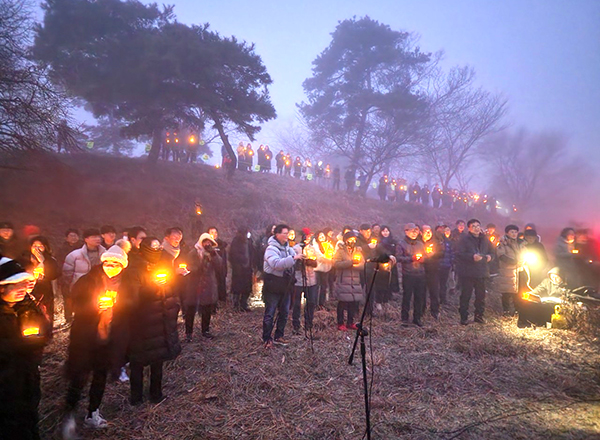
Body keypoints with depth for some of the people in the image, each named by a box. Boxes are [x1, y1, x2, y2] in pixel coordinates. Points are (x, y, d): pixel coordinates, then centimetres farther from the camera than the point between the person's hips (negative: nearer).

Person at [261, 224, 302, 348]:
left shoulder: (288, 248, 12)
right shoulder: (271, 248, -14)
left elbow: (293, 263, 15)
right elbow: (276, 264, -31)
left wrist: (301, 259, -6)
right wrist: (293, 258, -32)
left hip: (285, 285, 8)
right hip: (273, 286, -8)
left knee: (284, 312, 13)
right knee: (270, 313, -1)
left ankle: (278, 337, 26)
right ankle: (267, 339, 9)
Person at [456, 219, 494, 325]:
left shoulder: (484, 239, 11)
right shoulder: (464, 239, -8)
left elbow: (491, 251, 22)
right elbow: (459, 254, -16)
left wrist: (490, 256, 0)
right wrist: (472, 257, -26)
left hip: (481, 272, 6)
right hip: (467, 273, -5)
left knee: (481, 295, 14)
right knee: (466, 295, 1)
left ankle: (479, 315, 29)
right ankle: (464, 317, 10)